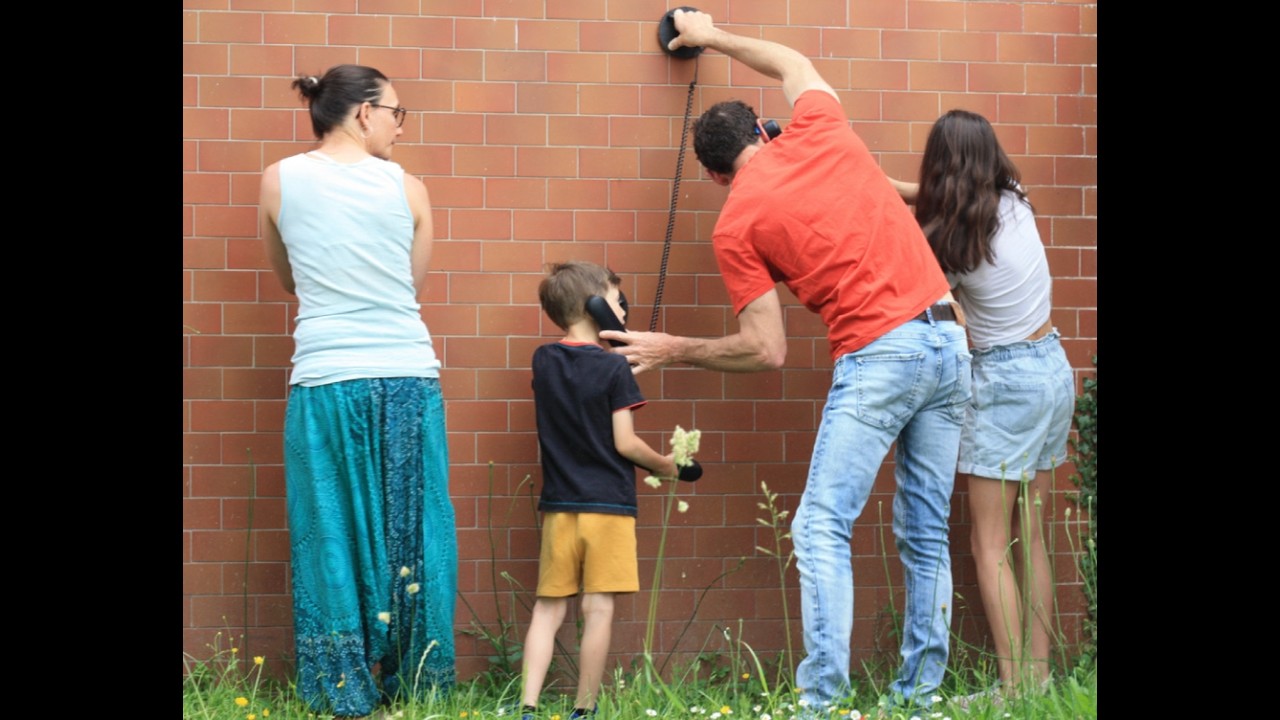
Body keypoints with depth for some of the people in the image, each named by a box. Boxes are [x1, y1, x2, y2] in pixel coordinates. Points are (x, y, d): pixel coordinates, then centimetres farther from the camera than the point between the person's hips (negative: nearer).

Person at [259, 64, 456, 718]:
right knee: (411, 538, 8)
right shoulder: (407, 187, 3)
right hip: (408, 379, 0)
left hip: (325, 382, 0)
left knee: (334, 538, 5)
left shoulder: (280, 181, 4)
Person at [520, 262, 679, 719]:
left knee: (547, 608, 7)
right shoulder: (613, 368, -9)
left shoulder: (544, 362, 6)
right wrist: (665, 465, 9)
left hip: (558, 505, 5)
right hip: (608, 504, -5)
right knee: (598, 609, 0)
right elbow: (625, 443, -10)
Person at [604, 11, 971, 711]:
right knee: (926, 534, 10)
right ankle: (921, 692, 11)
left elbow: (767, 351, 0)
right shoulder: (819, 129, 11)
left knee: (822, 529, -6)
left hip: (879, 356, -6)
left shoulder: (735, 224, 0)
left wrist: (672, 349, 11)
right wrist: (714, 36, 47)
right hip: (949, 342, 6)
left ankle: (823, 696, -16)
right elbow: (794, 65, 36)